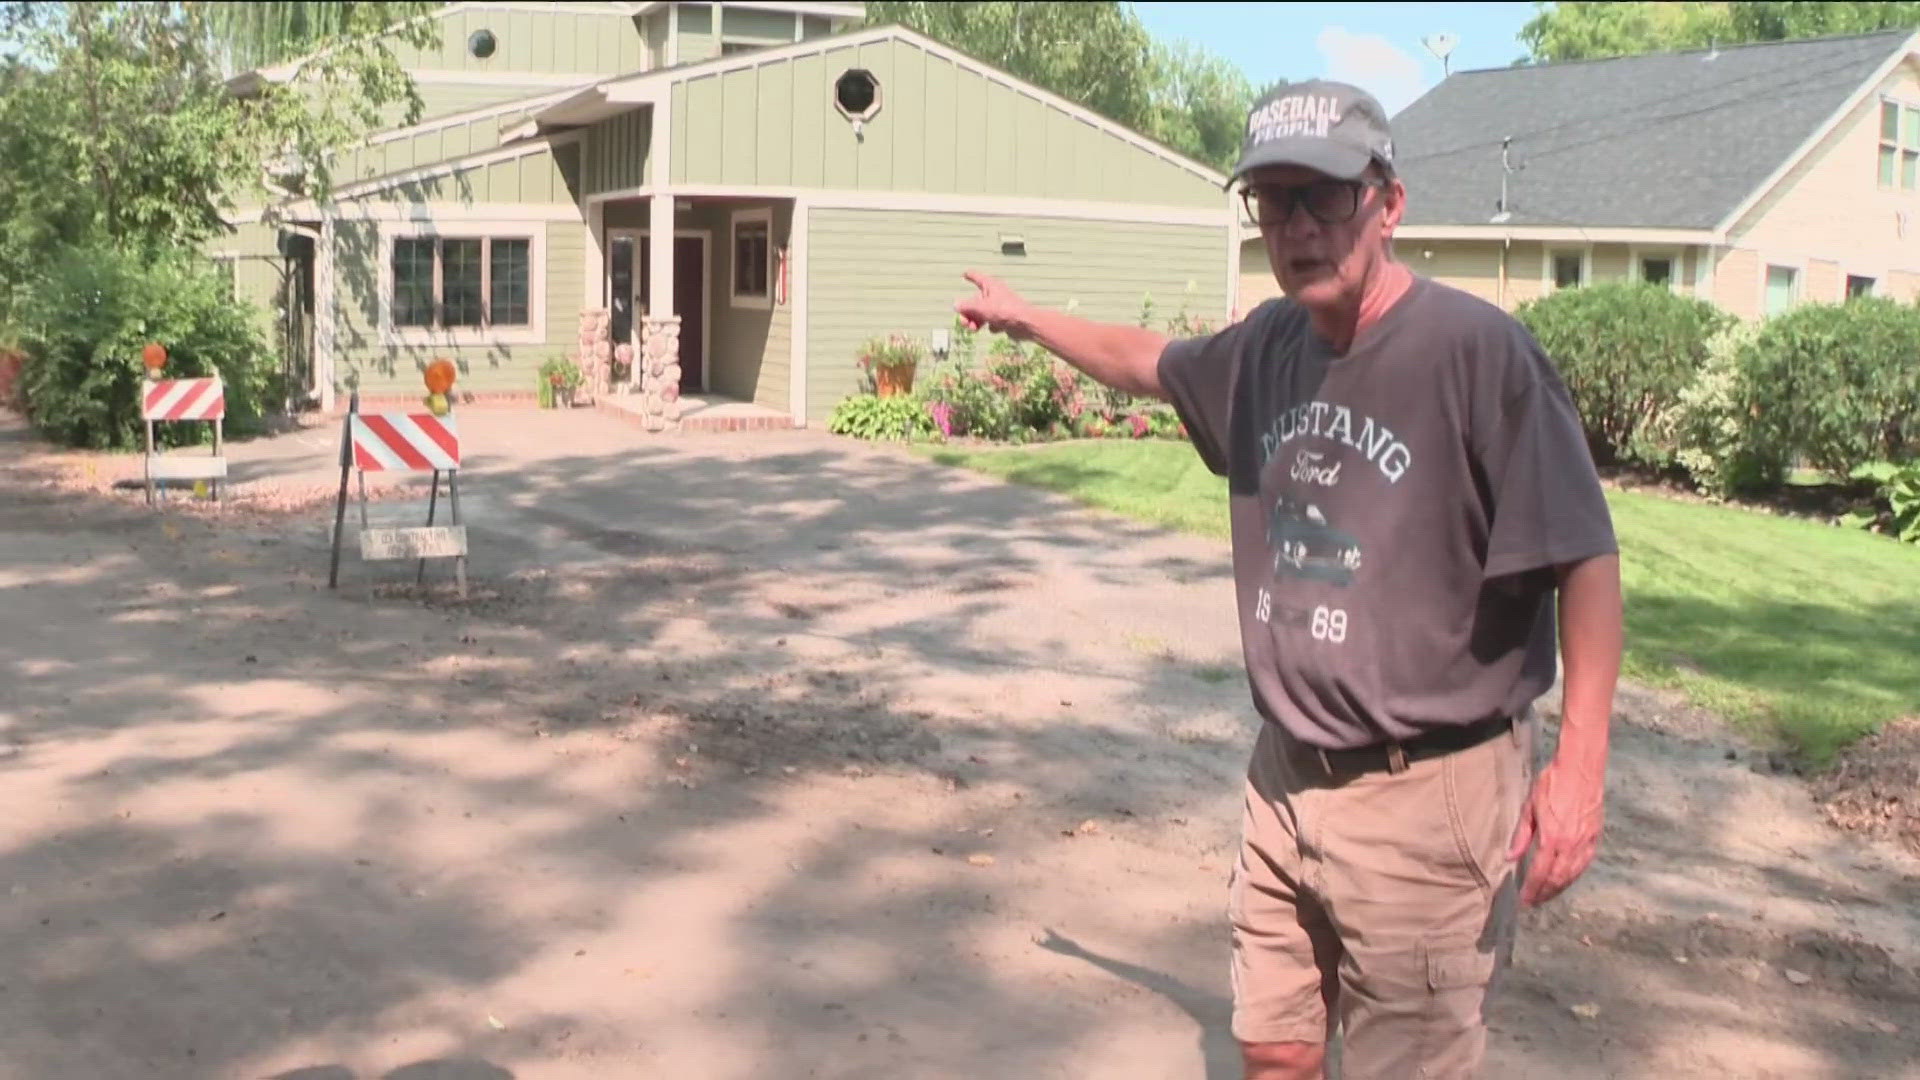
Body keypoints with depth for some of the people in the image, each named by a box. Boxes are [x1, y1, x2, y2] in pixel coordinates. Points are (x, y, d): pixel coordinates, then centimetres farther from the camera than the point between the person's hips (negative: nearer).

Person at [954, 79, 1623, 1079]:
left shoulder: (1478, 350, -17)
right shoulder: (1267, 348, 5)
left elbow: (1585, 558, -15)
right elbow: (1151, 362, 27)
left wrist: (1579, 763, -19)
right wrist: (1023, 317, 36)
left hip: (1426, 794, -7)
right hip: (1286, 776, 7)